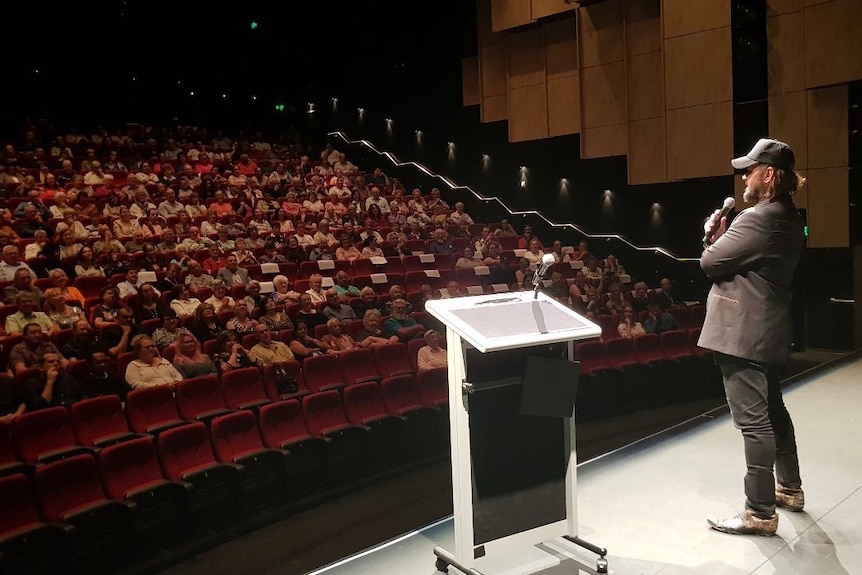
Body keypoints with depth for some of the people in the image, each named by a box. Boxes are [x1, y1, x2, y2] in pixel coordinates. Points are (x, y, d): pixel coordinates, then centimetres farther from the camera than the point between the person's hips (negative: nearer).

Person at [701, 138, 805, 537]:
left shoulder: (758, 218, -19)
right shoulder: (786, 217, 13)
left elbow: (710, 262, -15)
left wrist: (714, 237, 5)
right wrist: (721, 237, 0)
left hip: (743, 333, -11)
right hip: (766, 331, 11)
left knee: (753, 421, -4)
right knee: (772, 411, 22)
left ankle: (761, 513, 5)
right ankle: (790, 488, 38)